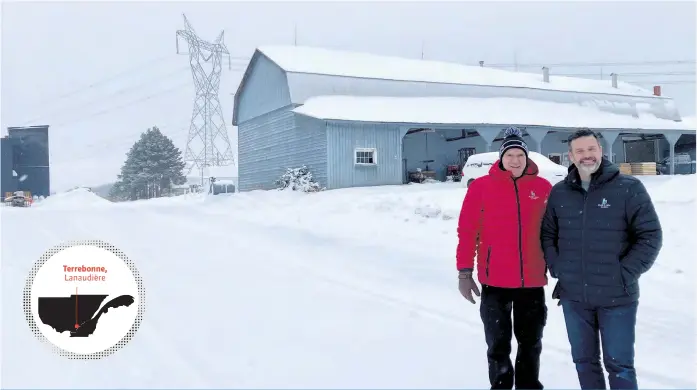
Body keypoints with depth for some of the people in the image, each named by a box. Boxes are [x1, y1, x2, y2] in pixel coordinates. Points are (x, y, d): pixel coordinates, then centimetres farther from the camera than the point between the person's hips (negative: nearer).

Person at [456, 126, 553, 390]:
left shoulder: (543, 188, 2)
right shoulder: (481, 187, -5)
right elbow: (467, 231, -4)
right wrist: (465, 272, -6)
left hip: (532, 281, 2)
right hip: (495, 281, -2)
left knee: (531, 343, 16)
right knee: (498, 344, 10)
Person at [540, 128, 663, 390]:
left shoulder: (629, 188, -7)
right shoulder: (559, 192, 4)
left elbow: (650, 236, -7)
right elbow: (548, 234, 13)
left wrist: (625, 275, -12)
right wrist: (556, 268, 2)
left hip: (617, 298, -3)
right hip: (573, 297, 3)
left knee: (619, 365, 6)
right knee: (584, 361, 16)